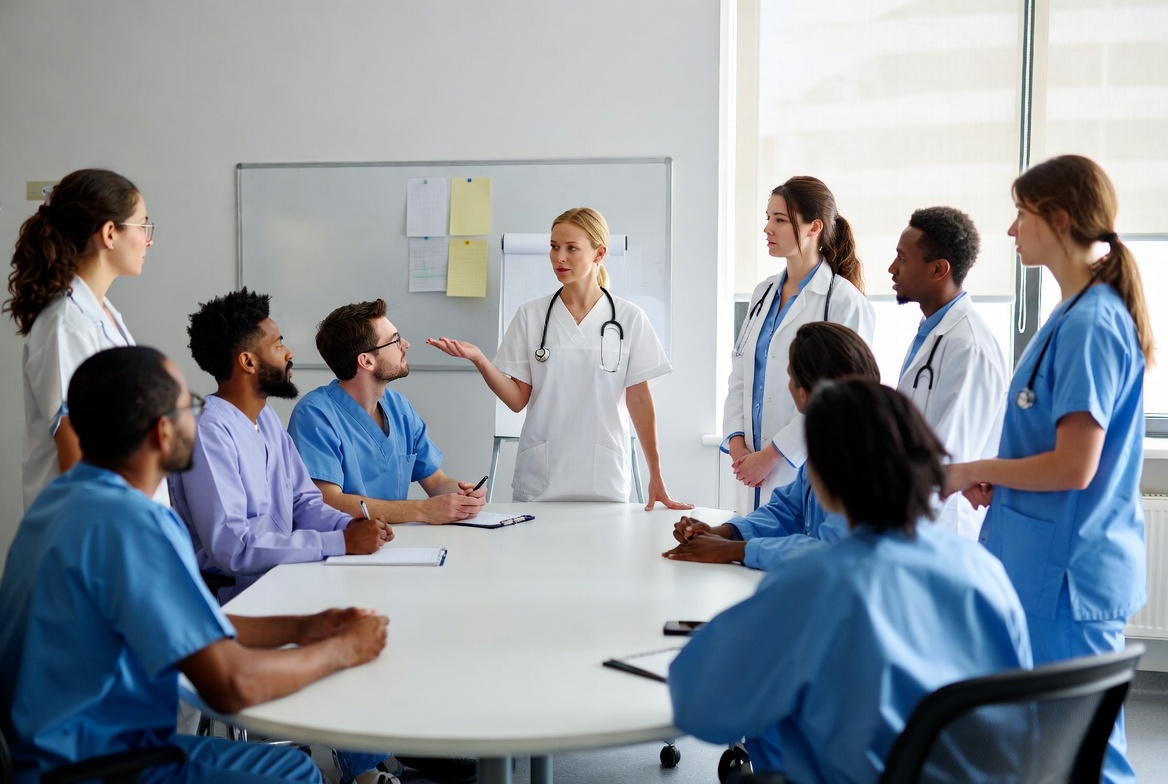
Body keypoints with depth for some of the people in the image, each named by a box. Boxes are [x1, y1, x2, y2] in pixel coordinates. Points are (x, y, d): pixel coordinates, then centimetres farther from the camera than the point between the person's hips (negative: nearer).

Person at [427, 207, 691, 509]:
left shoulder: (629, 319, -1)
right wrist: (478, 359, -15)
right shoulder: (531, 315, 2)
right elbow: (518, 399, 1)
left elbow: (640, 400, 0)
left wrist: (656, 477, -4)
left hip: (604, 481, -1)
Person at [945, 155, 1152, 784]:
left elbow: (1074, 468, -23)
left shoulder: (1089, 324, -19)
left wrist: (972, 471, -10)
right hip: (1048, 565, 10)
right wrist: (998, 479, 4)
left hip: (1067, 571, -10)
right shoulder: (1078, 313, 10)